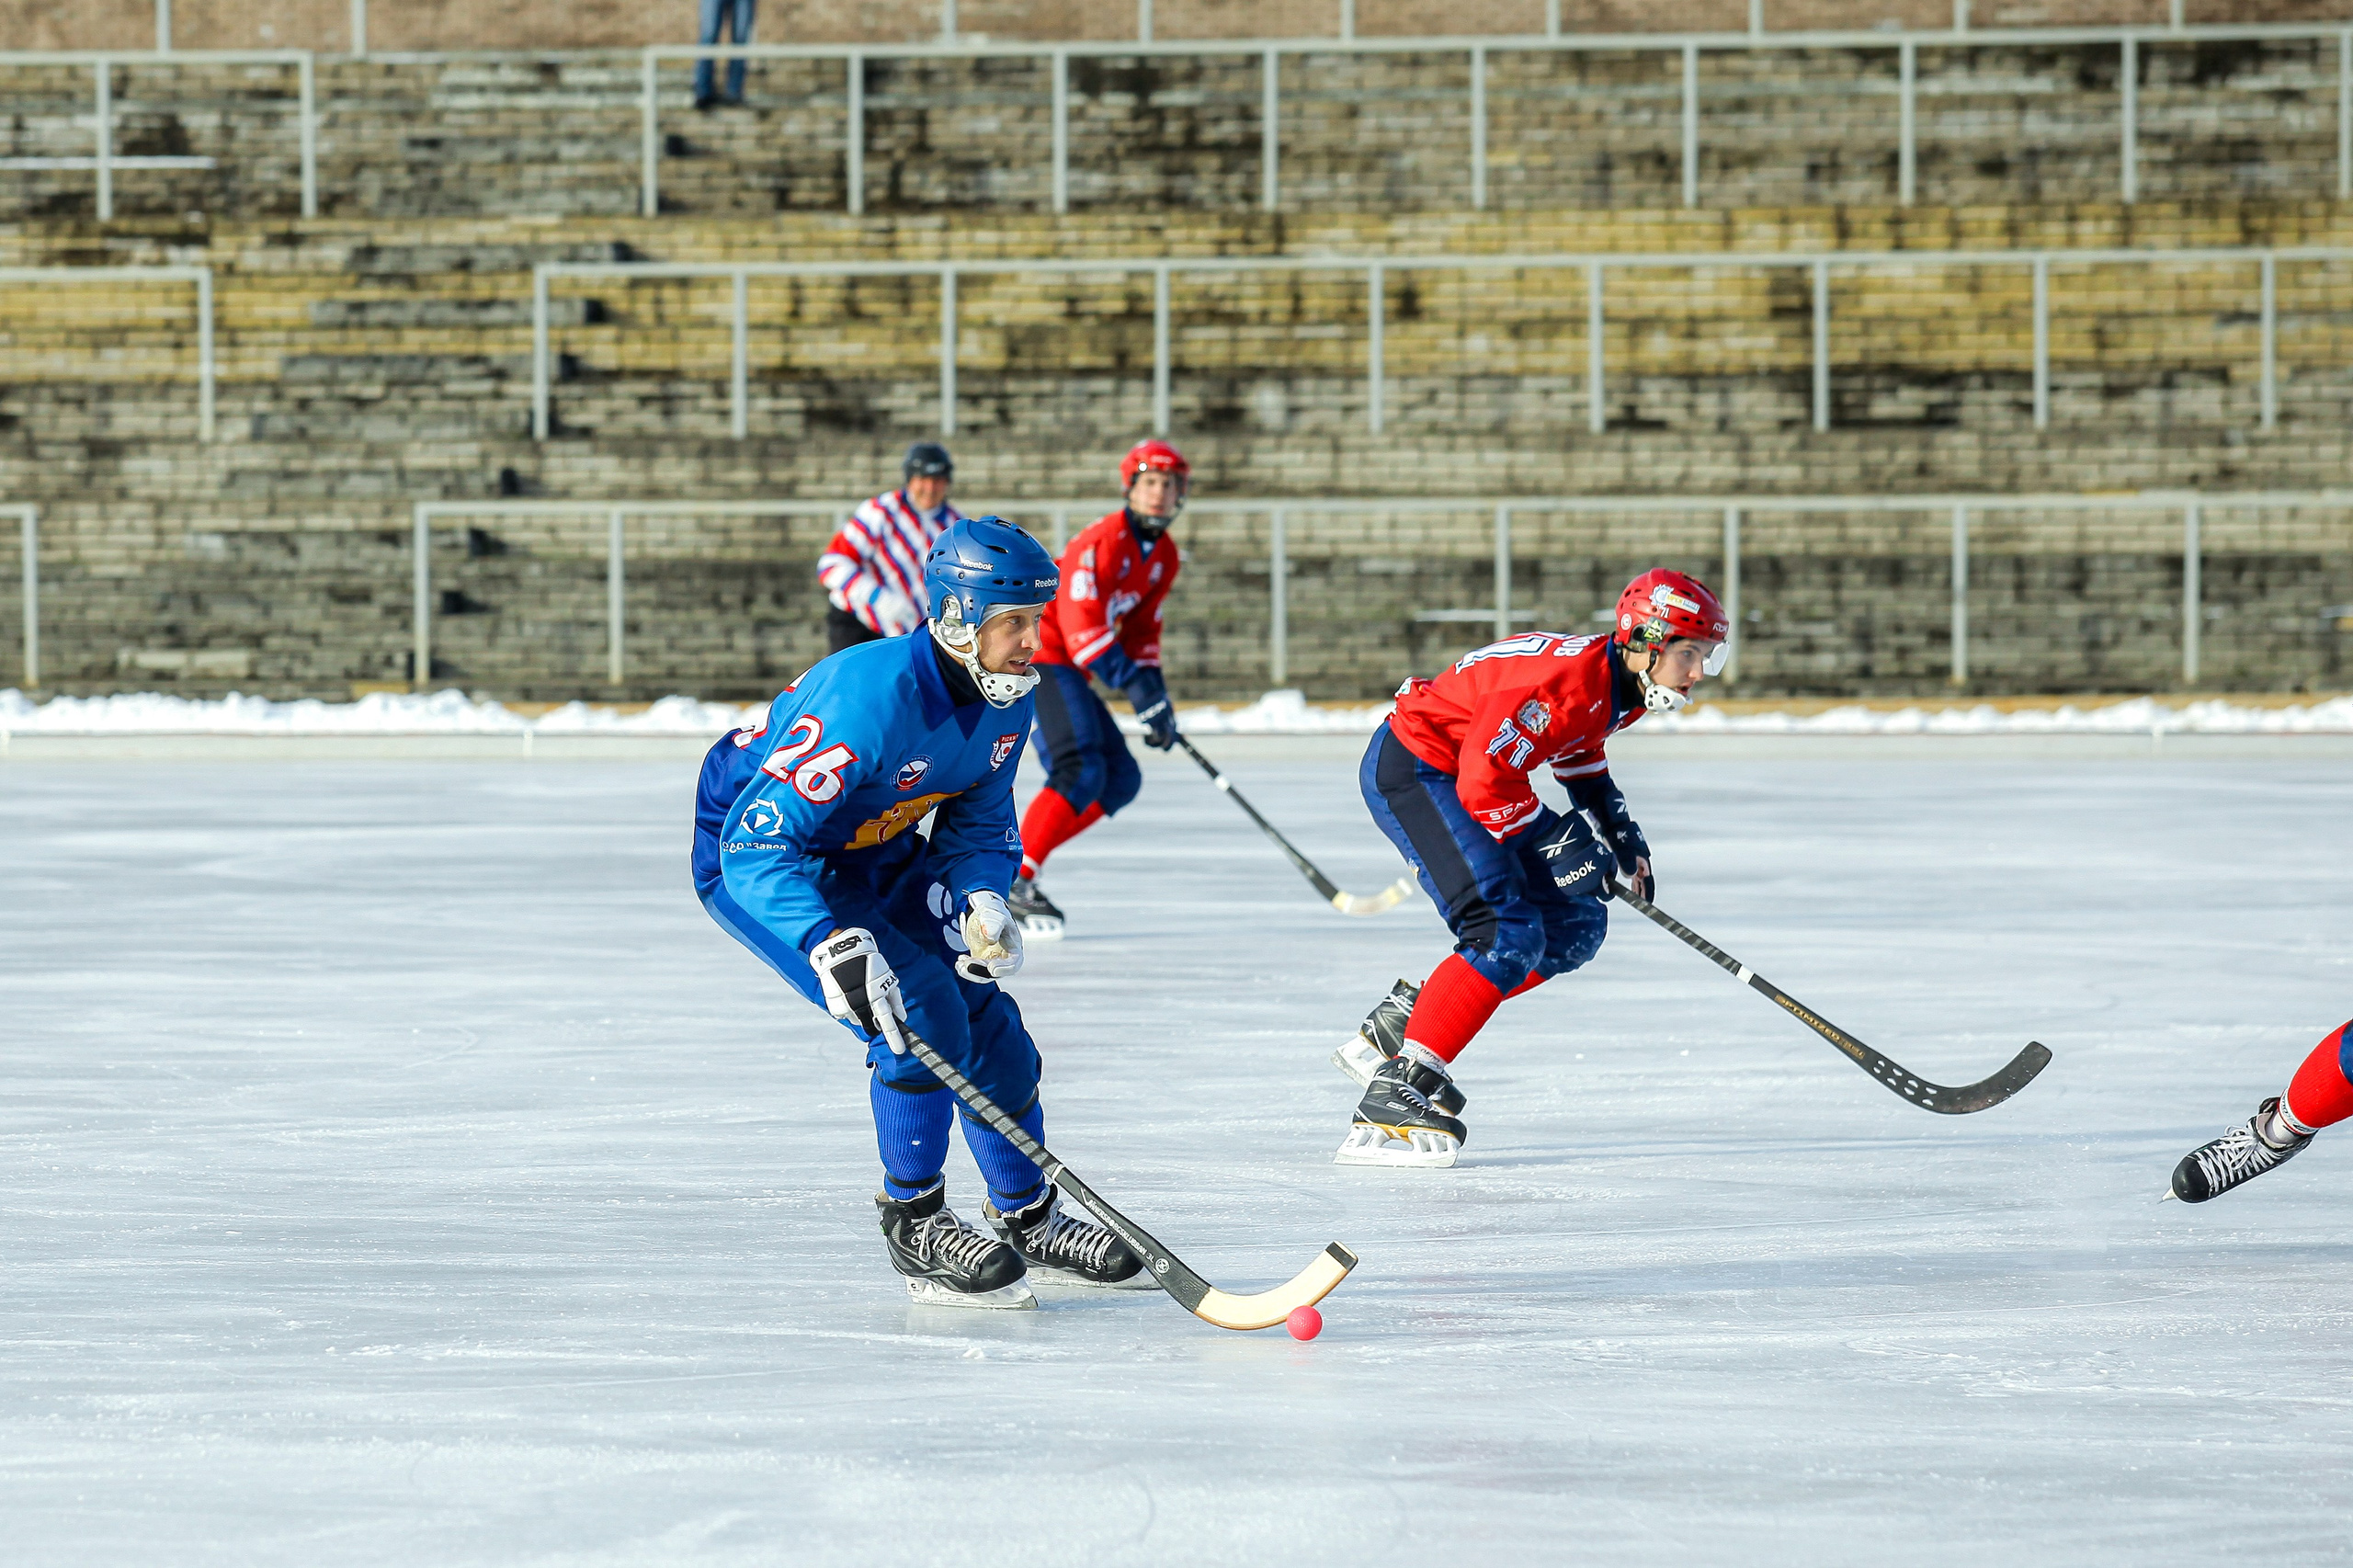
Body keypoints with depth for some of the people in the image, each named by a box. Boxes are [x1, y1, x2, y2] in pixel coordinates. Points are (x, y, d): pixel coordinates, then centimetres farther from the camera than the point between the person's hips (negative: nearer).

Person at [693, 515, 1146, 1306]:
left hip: (869, 859, 8)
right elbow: (758, 840, -39)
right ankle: (912, 1225, -6)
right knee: (922, 1014, -22)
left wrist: (981, 898, -17)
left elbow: (979, 819, 4)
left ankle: (1029, 1221, 24)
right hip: (753, 861, -8)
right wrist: (832, 950, -50)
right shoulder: (872, 697, -37)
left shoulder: (1006, 697, -10)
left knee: (985, 1019, 5)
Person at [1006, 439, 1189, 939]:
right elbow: (1082, 626, -25)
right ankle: (1015, 878, -23)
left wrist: (1158, 703, 5)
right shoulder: (1103, 541, -18)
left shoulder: (1165, 556, 12)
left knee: (1121, 779, 7)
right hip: (1039, 653, -10)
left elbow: (1142, 630, 17)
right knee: (1082, 770, -24)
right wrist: (1136, 685, -29)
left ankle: (1018, 863, 5)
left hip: (1068, 669, 10)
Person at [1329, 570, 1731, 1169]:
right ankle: (1397, 1093, -25)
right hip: (1410, 769, -11)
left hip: (1454, 777, 11)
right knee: (1508, 934, -23)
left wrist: (1618, 830, 12)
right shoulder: (1569, 683, -28)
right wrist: (1556, 840, -20)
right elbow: (1484, 780, -30)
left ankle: (1394, 1028, 11)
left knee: (1574, 927, 7)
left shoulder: (1621, 687, 4)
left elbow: (1580, 756, 25)